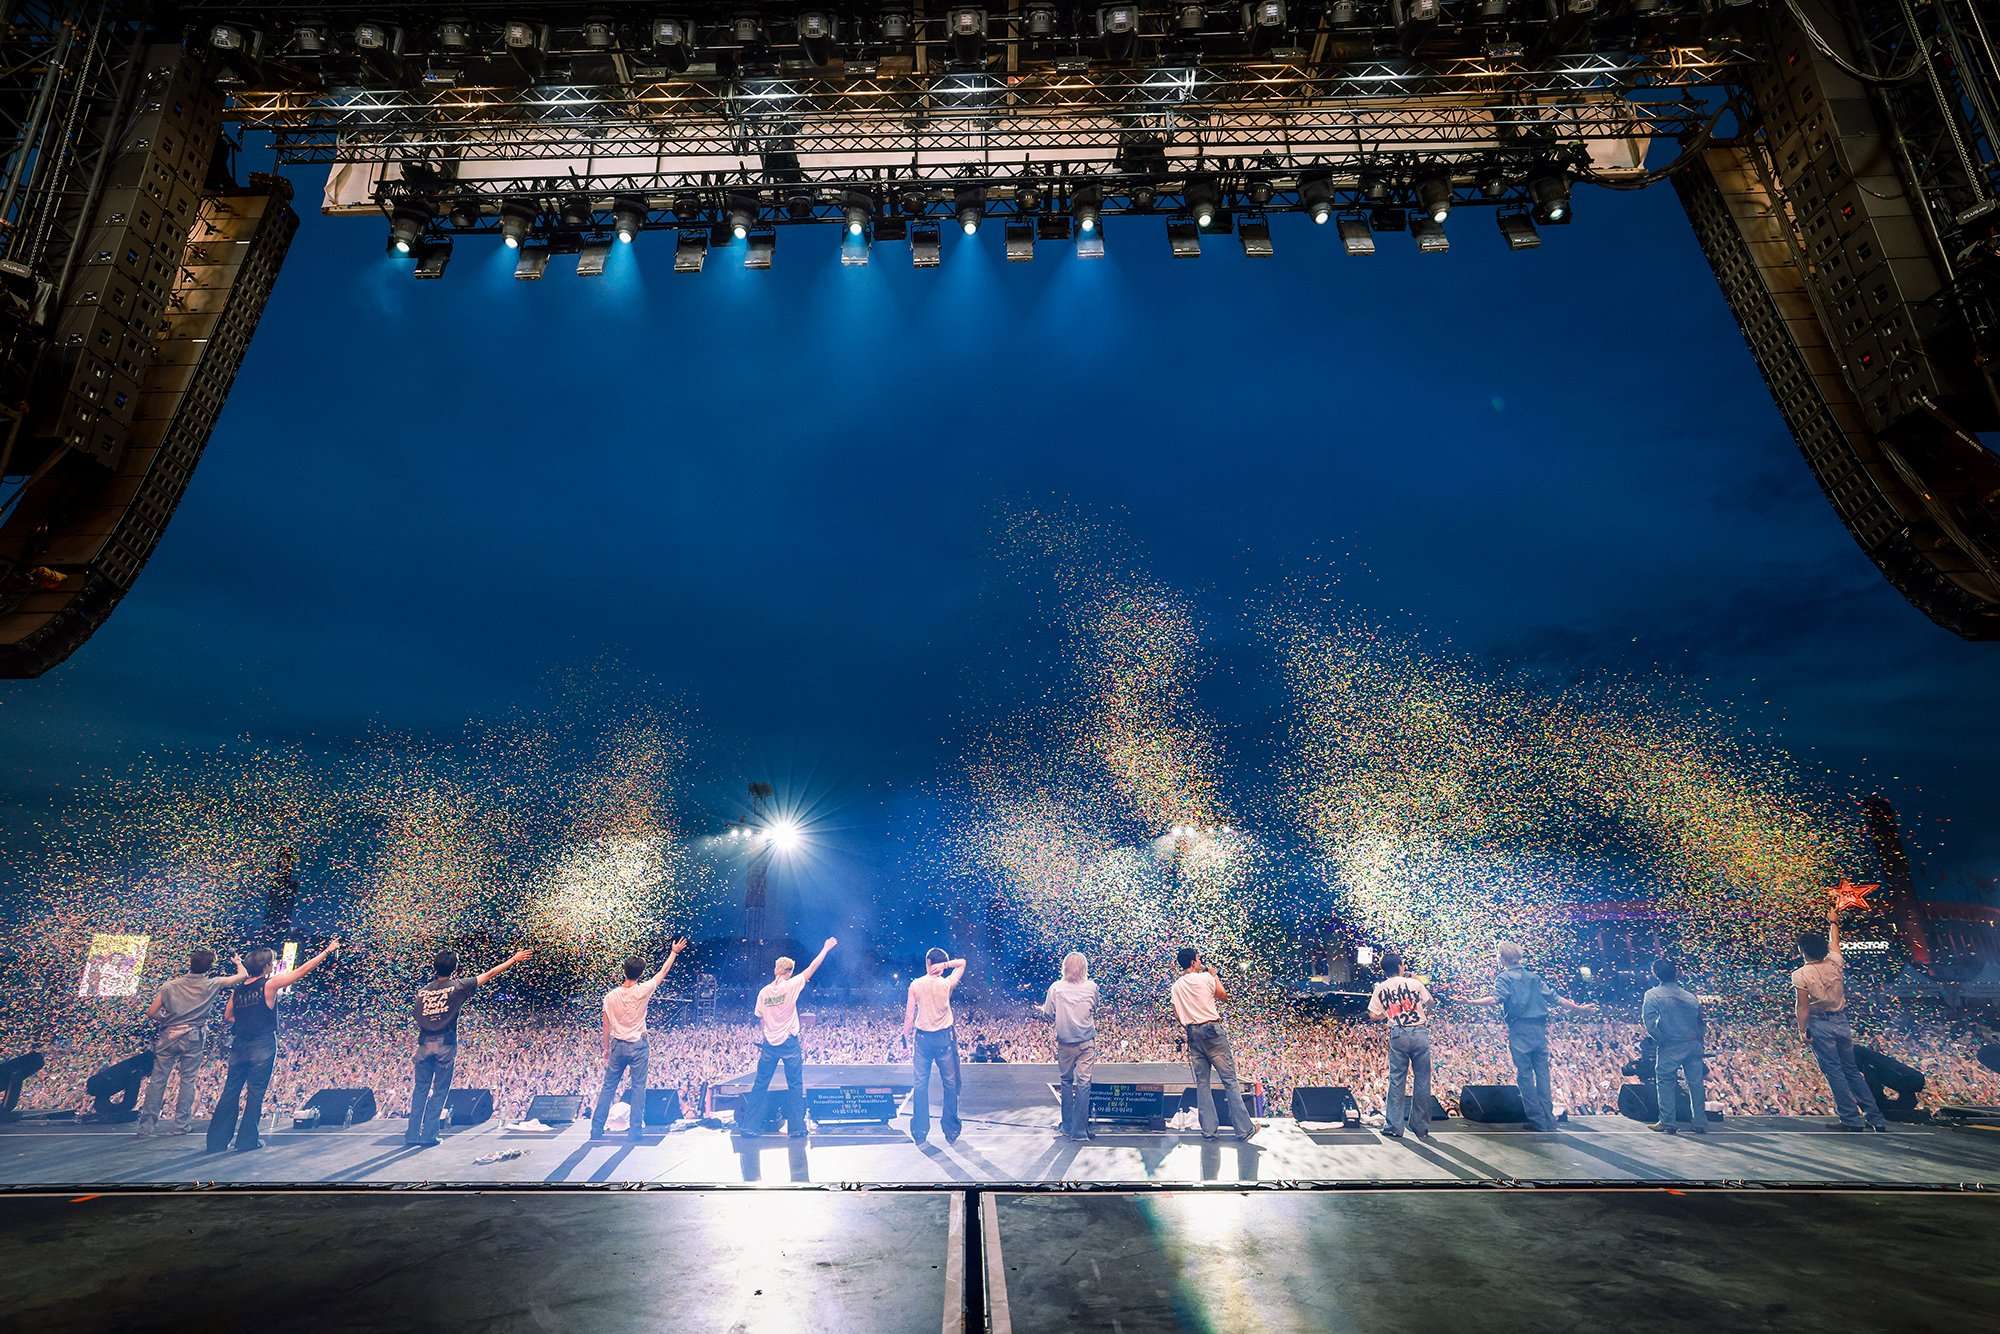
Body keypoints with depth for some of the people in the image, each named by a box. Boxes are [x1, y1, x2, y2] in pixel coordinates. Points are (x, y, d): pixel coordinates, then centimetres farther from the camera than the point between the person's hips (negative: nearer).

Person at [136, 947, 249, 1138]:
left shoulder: (170, 986, -3)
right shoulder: (211, 985, -5)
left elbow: (150, 1013, -2)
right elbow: (243, 975, 3)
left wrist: (162, 1019, 19)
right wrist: (238, 962, 23)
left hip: (168, 1036, 1)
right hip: (193, 1038, -1)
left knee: (157, 1079, 8)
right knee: (188, 1080, 7)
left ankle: (146, 1125, 9)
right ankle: (181, 1125, 11)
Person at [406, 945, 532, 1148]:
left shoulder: (422, 990, 5)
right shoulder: (457, 986, -4)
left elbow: (419, 1021, 8)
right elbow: (489, 974, -1)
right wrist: (515, 959, 3)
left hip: (424, 1044, 3)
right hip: (445, 1044, -3)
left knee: (420, 1090, 11)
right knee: (439, 1092, 6)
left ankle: (412, 1135, 11)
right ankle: (428, 1136, 6)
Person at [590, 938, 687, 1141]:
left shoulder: (611, 996, -5)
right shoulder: (642, 991, -13)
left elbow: (606, 1027, 1)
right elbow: (663, 972, -1)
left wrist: (606, 1049, 13)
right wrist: (674, 952, 12)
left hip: (618, 1046, 3)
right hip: (638, 1045, -2)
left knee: (608, 1087, 11)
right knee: (638, 1087, 5)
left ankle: (596, 1130, 14)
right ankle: (635, 1131, 7)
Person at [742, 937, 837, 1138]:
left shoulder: (763, 992, 1)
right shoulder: (790, 986, -11)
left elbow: (760, 1021, 7)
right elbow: (812, 968, -7)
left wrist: (760, 1043, 17)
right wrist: (826, 948, 1)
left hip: (769, 1044, 4)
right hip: (789, 1042, -3)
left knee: (760, 1085, 11)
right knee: (795, 1086, 6)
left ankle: (749, 1126, 13)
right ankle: (796, 1128, 7)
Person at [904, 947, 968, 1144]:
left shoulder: (915, 984, -5)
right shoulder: (947, 984, -7)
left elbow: (909, 1015, -2)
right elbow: (962, 962, 5)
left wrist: (907, 1036, 8)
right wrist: (945, 964, -9)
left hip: (922, 1038, 1)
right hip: (944, 1038, -1)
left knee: (921, 1085, 8)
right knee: (950, 1084, 10)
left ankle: (920, 1134, 11)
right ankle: (951, 1132, 15)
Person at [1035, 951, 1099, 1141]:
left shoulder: (1056, 987, -9)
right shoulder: (1091, 987, -6)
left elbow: (1048, 1014, -1)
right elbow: (1095, 1011, 9)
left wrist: (1040, 1010, 20)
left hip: (1065, 1043, 1)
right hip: (1086, 1042, -1)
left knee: (1067, 1082, 15)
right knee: (1083, 1083, 1)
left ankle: (1068, 1126, 23)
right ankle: (1080, 1130, 1)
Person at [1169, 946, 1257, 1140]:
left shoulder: (1175, 986, 7)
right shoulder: (1206, 977, -6)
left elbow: (1177, 1014, 9)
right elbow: (1224, 997, 8)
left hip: (1192, 1034, 5)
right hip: (1211, 1030, -5)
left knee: (1202, 1083, 7)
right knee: (1229, 1079, -1)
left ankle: (1208, 1130, 6)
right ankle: (1244, 1128, 0)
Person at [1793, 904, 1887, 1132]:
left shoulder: (1800, 974, -15)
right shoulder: (1835, 963, -1)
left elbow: (1803, 1007, -16)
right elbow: (1834, 941, 20)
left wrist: (1802, 1030, -8)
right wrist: (1833, 922, 37)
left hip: (1820, 1024, -6)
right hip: (1842, 1021, 6)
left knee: (1834, 1071, 1)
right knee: (1852, 1070, 15)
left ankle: (1851, 1119, 2)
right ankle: (1875, 1117, 17)